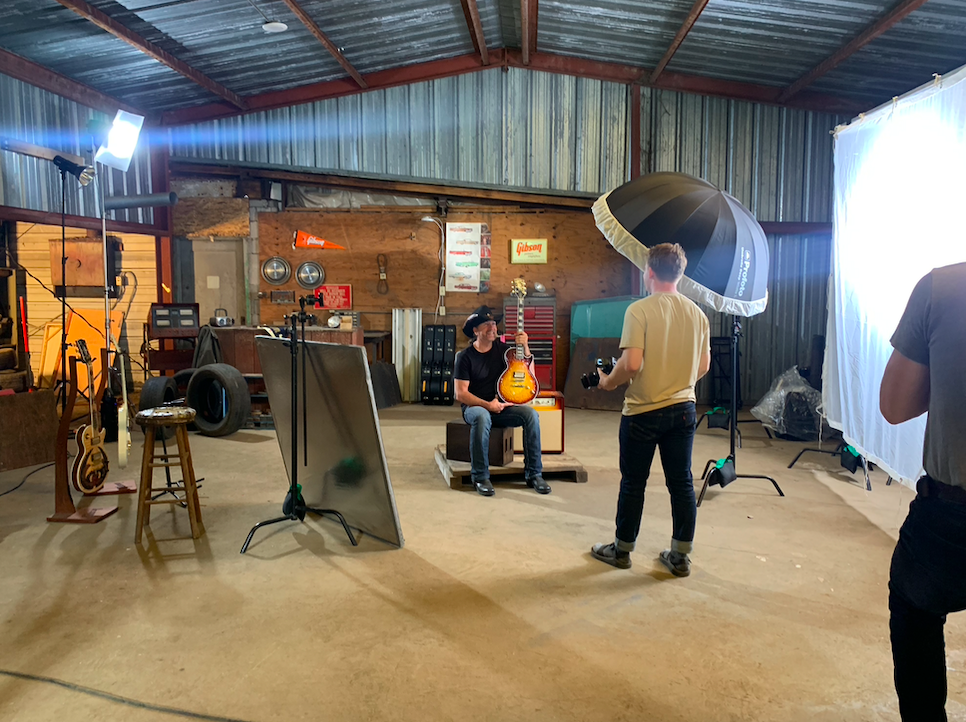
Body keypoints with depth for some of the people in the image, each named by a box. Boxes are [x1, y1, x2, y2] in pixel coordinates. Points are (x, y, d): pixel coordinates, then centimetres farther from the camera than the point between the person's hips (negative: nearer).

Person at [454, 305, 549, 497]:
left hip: (501, 407, 4)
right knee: (482, 417, -39)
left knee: (531, 414, -23)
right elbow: (460, 394, -11)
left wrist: (525, 348, -9)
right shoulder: (466, 356, -6)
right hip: (474, 407, -4)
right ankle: (480, 477, -26)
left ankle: (534, 474, -15)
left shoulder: (502, 349, 5)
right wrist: (488, 405, -19)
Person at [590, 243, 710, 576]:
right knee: (681, 483, 11)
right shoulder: (697, 313, 3)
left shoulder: (639, 310, -15)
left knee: (633, 483, 9)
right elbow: (704, 366, 9)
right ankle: (680, 556, 20)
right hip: (683, 409, 5)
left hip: (643, 411, -5)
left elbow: (632, 363, -21)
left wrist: (608, 382, -3)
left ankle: (622, 550, 24)